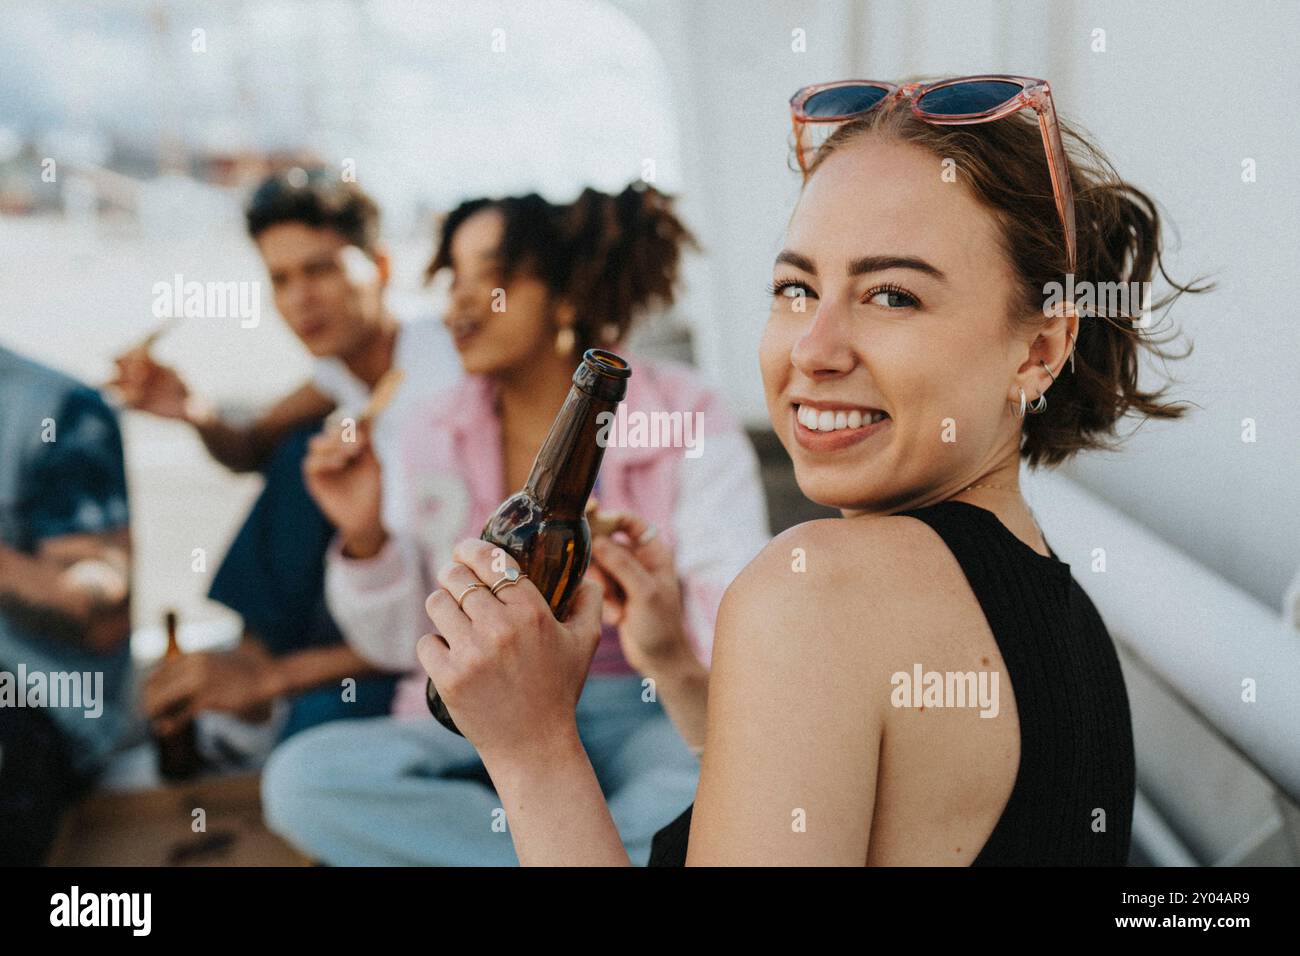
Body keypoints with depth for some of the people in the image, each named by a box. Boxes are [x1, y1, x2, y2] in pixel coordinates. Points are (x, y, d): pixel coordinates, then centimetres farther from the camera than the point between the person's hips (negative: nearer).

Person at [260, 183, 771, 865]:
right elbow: (407, 642, 7)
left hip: (650, 719, -3)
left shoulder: (684, 421, -5)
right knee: (301, 776, -25)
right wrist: (366, 537, -10)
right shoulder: (437, 436, 4)